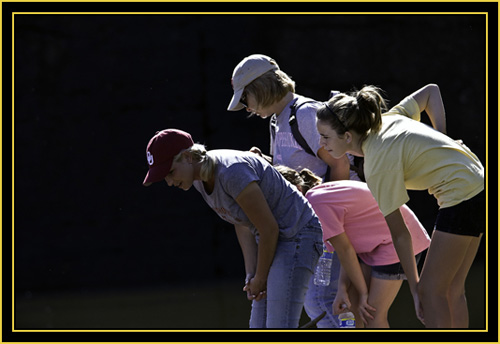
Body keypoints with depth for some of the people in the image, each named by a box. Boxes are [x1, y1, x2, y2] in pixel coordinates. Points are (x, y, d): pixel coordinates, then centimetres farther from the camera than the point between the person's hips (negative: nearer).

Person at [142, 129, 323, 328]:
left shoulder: (232, 173, -27)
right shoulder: (200, 179, 1)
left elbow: (269, 229, -21)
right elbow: (243, 226, 8)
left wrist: (260, 279, -9)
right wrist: (251, 275, -2)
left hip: (297, 235, -10)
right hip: (275, 240, 10)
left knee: (279, 328, -18)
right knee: (259, 328, 9)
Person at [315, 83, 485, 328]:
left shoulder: (378, 165, -20)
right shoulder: (388, 119, 3)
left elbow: (399, 234, -16)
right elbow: (431, 91, 17)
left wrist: (414, 287, -9)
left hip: (462, 196, -10)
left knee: (431, 289, -6)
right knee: (451, 289, 12)